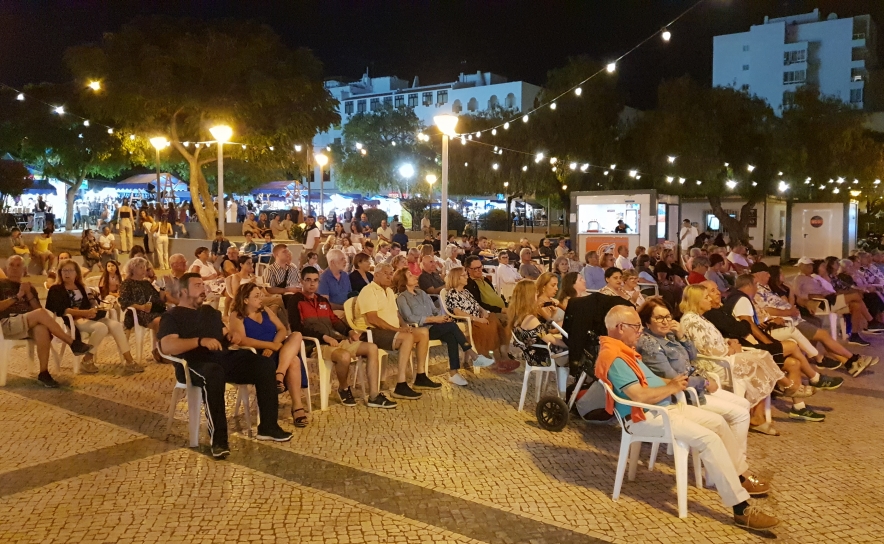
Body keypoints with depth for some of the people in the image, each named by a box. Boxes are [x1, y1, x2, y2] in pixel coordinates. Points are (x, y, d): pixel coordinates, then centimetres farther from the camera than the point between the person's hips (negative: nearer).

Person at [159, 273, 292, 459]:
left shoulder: (210, 311, 28)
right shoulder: (172, 316, 5)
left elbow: (224, 333, 28)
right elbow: (167, 346, -12)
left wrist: (231, 336, 2)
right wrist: (200, 341, -24)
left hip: (224, 357, 7)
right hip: (195, 363, -7)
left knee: (265, 364, -13)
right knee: (214, 374, -42)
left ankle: (267, 426, -10)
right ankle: (218, 439, -35)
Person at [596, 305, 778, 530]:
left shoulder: (623, 350, 13)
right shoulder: (614, 357, -22)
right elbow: (640, 396, -28)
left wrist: (671, 382, 4)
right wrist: (672, 387, -12)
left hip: (663, 407, 11)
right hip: (645, 417, -11)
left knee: (718, 422, 12)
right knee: (709, 439, -22)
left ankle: (738, 478, 30)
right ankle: (741, 510, -17)